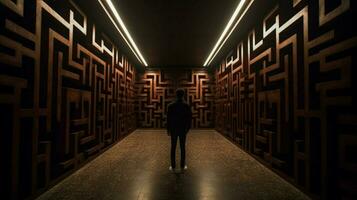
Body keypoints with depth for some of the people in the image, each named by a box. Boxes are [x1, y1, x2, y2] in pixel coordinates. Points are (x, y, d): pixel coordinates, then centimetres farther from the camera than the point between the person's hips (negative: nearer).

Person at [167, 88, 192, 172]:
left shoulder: (170, 105, -7)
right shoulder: (187, 105, -5)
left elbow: (168, 118, -5)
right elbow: (189, 118, -2)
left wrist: (168, 129, 5)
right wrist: (188, 128, 10)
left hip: (173, 129, 0)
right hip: (183, 129, 0)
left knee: (173, 147, 6)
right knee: (183, 147, 8)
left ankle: (173, 166, 11)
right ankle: (182, 166, 14)